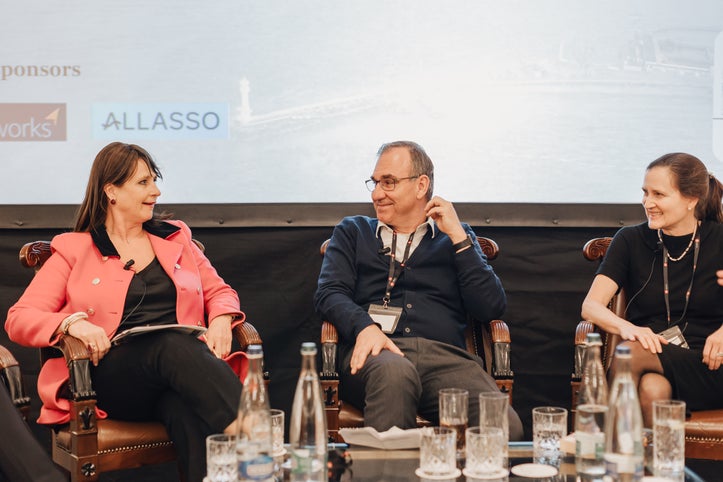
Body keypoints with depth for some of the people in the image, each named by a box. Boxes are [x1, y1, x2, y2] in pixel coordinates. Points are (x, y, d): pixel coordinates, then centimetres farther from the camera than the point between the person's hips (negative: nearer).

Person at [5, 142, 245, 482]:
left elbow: (219, 291, 28)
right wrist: (71, 323, -15)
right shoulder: (73, 250, 14)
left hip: (182, 364, 3)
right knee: (174, 345, -38)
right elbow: (19, 319, 7)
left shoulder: (176, 238, 25)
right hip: (111, 374, -2)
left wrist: (221, 320, 2)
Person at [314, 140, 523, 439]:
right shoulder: (352, 232, 27)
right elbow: (329, 293, 9)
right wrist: (365, 327, -12)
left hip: (445, 355, 0)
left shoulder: (457, 237, 26)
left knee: (507, 428, -32)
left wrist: (457, 237, 7)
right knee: (395, 372, -41)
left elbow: (492, 308, 11)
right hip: (375, 351, 0)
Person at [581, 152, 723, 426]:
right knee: (651, 389, -36)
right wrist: (626, 327, -23)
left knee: (630, 352, -31)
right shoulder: (631, 241, 9)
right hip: (650, 353, 1)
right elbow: (590, 306, -2)